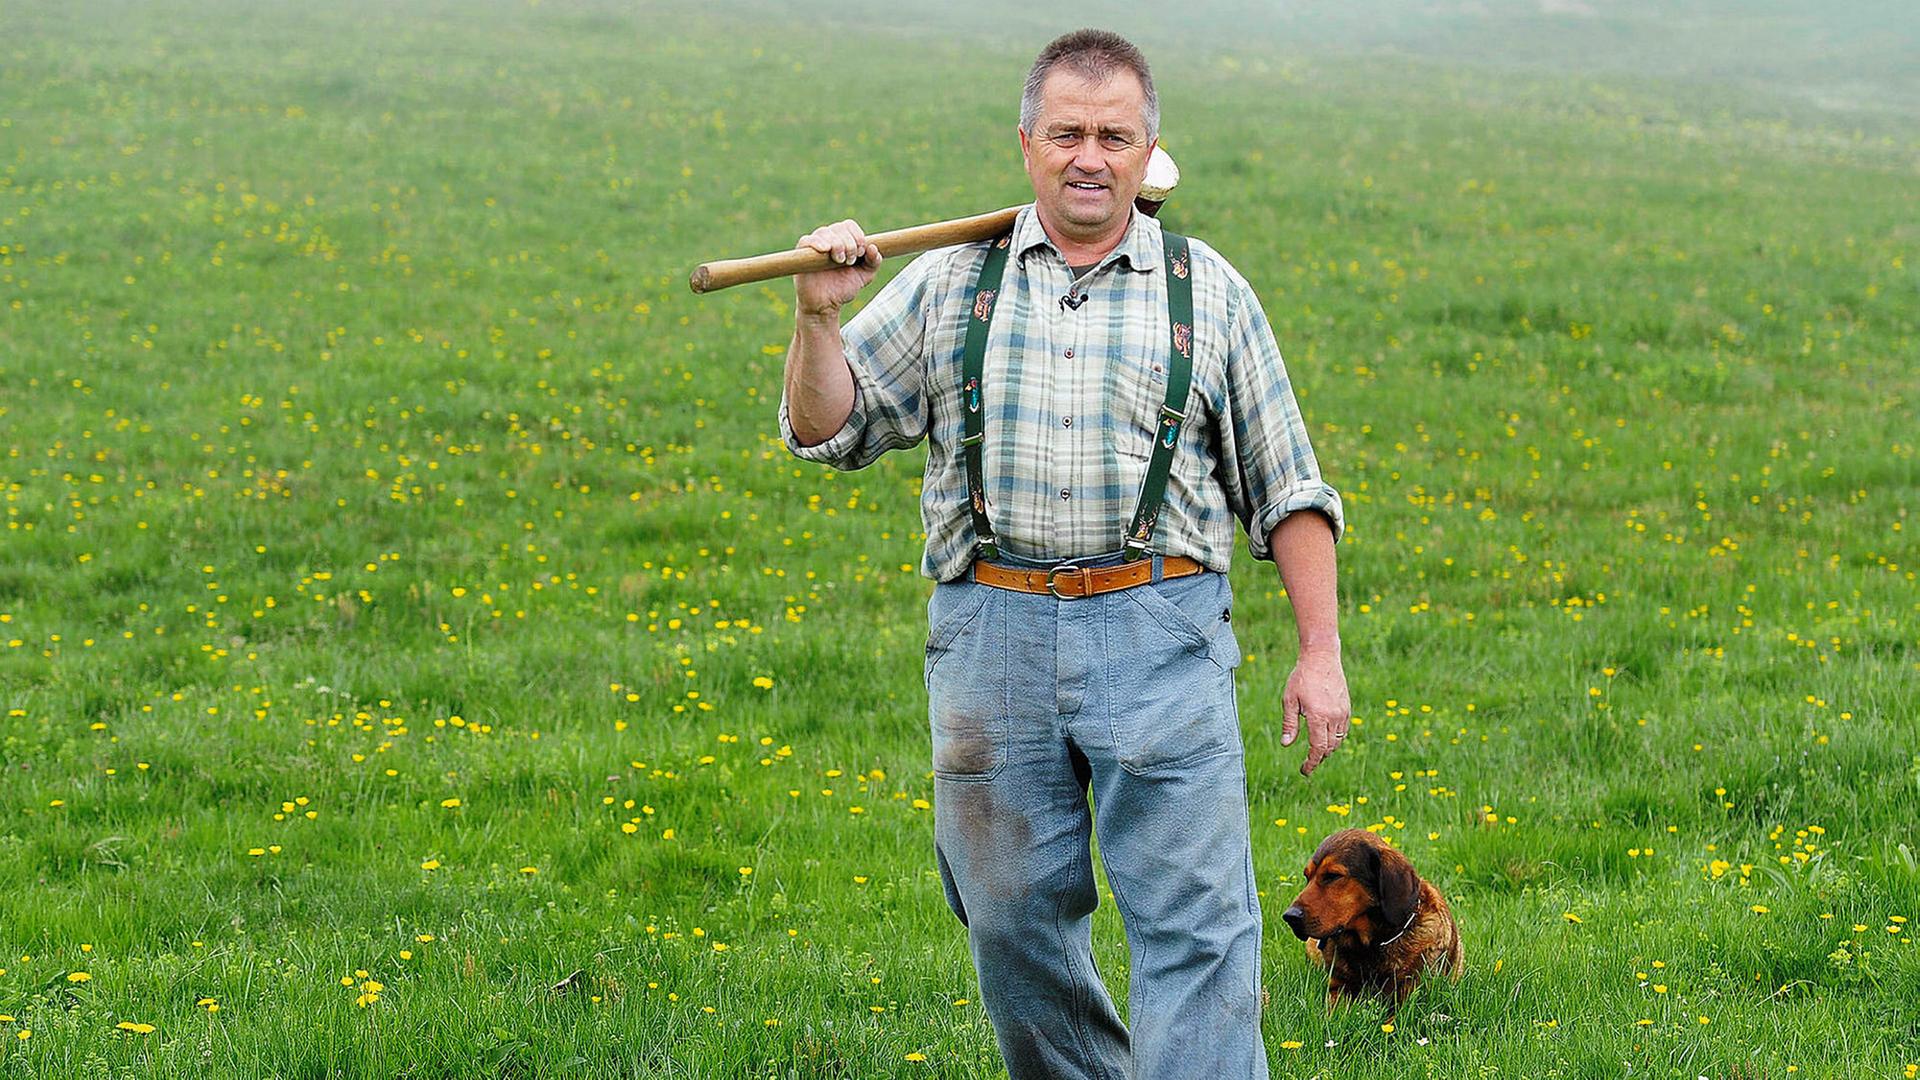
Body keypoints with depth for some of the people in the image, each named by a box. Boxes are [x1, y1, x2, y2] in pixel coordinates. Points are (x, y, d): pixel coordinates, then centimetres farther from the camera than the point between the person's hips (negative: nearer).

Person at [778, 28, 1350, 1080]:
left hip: (1159, 637, -1)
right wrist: (818, 317, -7)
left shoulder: (1209, 294, 9)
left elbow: (1285, 488, 12)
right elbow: (828, 430, 11)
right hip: (992, 631, 2)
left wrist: (1319, 651, 5)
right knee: (1017, 921, 7)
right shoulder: (945, 285, 10)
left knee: (1195, 921, -8)